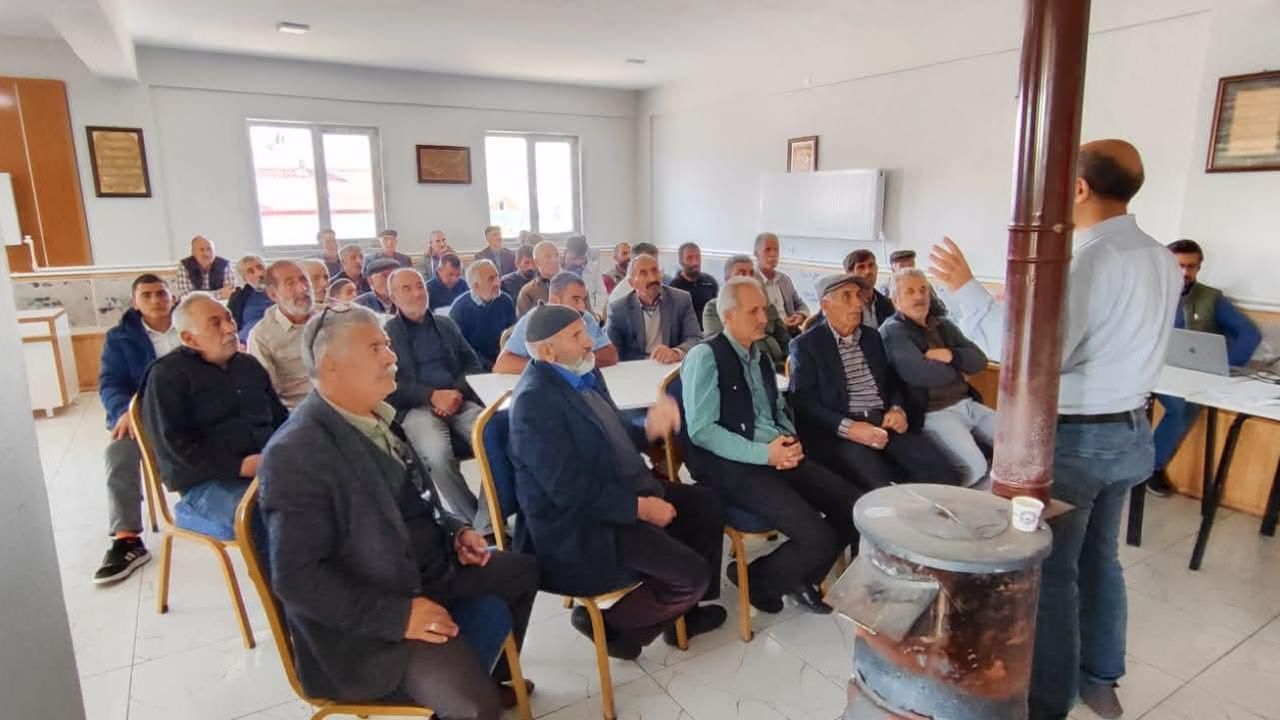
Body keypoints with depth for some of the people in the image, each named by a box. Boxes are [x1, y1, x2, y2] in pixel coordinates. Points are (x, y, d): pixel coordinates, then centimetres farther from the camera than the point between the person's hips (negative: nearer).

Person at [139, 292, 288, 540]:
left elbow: (280, 417, 22)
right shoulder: (167, 375, 2)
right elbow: (172, 444, -8)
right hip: (209, 480, -7)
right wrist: (240, 466, -17)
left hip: (267, 468, 7)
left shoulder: (249, 365, 19)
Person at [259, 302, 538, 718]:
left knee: (524, 570, 19)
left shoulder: (374, 417, 3)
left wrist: (454, 531, 0)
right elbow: (295, 577, -23)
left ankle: (492, 679, 36)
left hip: (427, 569, 9)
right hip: (369, 618, -9)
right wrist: (397, 614, -25)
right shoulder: (296, 453, -22)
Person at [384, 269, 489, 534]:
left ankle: (487, 522, -18)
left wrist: (456, 392, -5)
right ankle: (470, 520, -15)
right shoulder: (385, 332, 10)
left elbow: (473, 364, 17)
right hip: (415, 407, -3)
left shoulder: (446, 324, 22)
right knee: (438, 453, -35)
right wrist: (433, 395, -14)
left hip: (460, 400, 3)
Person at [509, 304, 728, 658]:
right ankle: (612, 627, 10)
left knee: (706, 504, 15)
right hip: (579, 524, -10)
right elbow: (570, 490, -25)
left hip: (621, 492, 10)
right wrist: (640, 507, -19)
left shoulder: (584, 373, 5)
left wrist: (650, 425, -9)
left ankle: (685, 610, 28)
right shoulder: (535, 400, -23)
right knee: (693, 575, -14)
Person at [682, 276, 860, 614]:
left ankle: (798, 578, 16)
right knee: (819, 538, -21)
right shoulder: (704, 357, -8)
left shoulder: (761, 358, 18)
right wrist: (764, 453, -19)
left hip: (779, 456, 8)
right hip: (731, 466, -8)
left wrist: (791, 441, 1)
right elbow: (701, 431, -15)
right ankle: (756, 576, 9)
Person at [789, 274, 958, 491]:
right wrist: (848, 428, -21)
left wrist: (897, 409, 0)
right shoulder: (805, 345, 0)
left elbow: (893, 380, 23)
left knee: (938, 470, -19)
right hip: (839, 434, -5)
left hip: (884, 423, 5)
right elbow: (804, 403, -8)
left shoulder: (872, 336, 19)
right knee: (883, 487, -30)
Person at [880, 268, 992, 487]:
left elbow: (979, 360, 10)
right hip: (933, 413, -8)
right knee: (974, 468, -26)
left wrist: (951, 355, -12)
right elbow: (919, 373, -23)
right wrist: (958, 369, -3)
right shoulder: (893, 331, -8)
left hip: (968, 404, 9)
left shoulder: (944, 326, 18)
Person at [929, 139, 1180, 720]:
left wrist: (966, 291, -22)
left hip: (1075, 437, -9)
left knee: (1051, 569, 4)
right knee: (1099, 558, 21)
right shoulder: (1161, 260, 7)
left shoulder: (1091, 260, -22)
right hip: (1130, 430, 9)